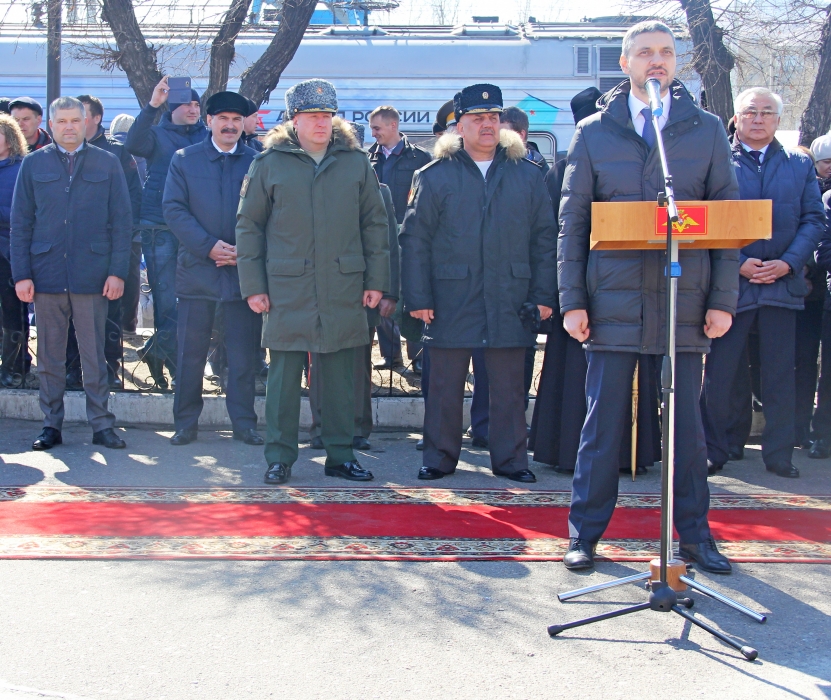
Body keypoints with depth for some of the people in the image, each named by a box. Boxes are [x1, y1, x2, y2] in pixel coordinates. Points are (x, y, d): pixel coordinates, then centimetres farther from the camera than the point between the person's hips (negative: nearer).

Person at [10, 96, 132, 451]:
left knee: (94, 356, 3)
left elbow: (122, 222, 5)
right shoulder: (33, 164, 9)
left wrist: (117, 271, -4)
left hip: (92, 275, -1)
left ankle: (102, 425, 10)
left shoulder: (107, 164, 7)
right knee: (49, 356, 7)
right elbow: (20, 223, 7)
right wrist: (21, 274, -2)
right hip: (46, 274, 1)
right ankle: (51, 425, 16)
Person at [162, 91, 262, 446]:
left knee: (244, 355, 3)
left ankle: (244, 423, 13)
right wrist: (208, 246, -12)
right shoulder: (184, 160, 7)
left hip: (244, 270, 0)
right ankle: (185, 423, 15)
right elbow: (174, 208, -1)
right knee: (191, 353, 5)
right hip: (197, 268, 0)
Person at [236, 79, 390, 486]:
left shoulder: (356, 162, 8)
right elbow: (249, 226, 5)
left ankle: (340, 455, 19)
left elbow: (375, 224, 11)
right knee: (283, 375, 2)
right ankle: (279, 458, 12)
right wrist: (253, 285, 0)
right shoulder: (270, 163, 3)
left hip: (344, 289, 2)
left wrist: (376, 280, 5)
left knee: (341, 376, 8)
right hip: (287, 289, -2)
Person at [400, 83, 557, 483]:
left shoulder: (528, 175, 9)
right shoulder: (434, 176, 3)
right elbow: (414, 241, 0)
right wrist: (417, 298, -6)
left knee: (509, 387, 7)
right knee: (445, 386, 6)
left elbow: (544, 238, 9)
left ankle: (510, 459, 18)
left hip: (509, 303, 2)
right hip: (451, 303, -1)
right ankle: (440, 458, 18)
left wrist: (544, 295, 2)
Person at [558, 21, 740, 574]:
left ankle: (695, 534, 19)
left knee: (687, 423, 7)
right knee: (603, 423, 3)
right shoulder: (595, 132, 6)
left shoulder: (706, 129, 8)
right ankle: (585, 533, 14)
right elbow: (572, 222, 5)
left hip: (685, 302, 1)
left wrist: (723, 300, -2)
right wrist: (572, 300, -2)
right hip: (614, 301, -1)